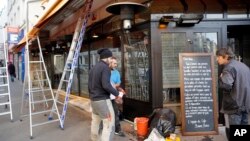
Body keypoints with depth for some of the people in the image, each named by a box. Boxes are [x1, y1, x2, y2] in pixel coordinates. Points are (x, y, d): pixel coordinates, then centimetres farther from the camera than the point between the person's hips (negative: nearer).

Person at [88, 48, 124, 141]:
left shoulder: (93, 68, 12)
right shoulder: (105, 68, -14)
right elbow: (106, 85, -25)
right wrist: (117, 93, -15)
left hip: (93, 100, 9)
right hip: (103, 100, -9)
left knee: (95, 122, 23)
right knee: (109, 125, -5)